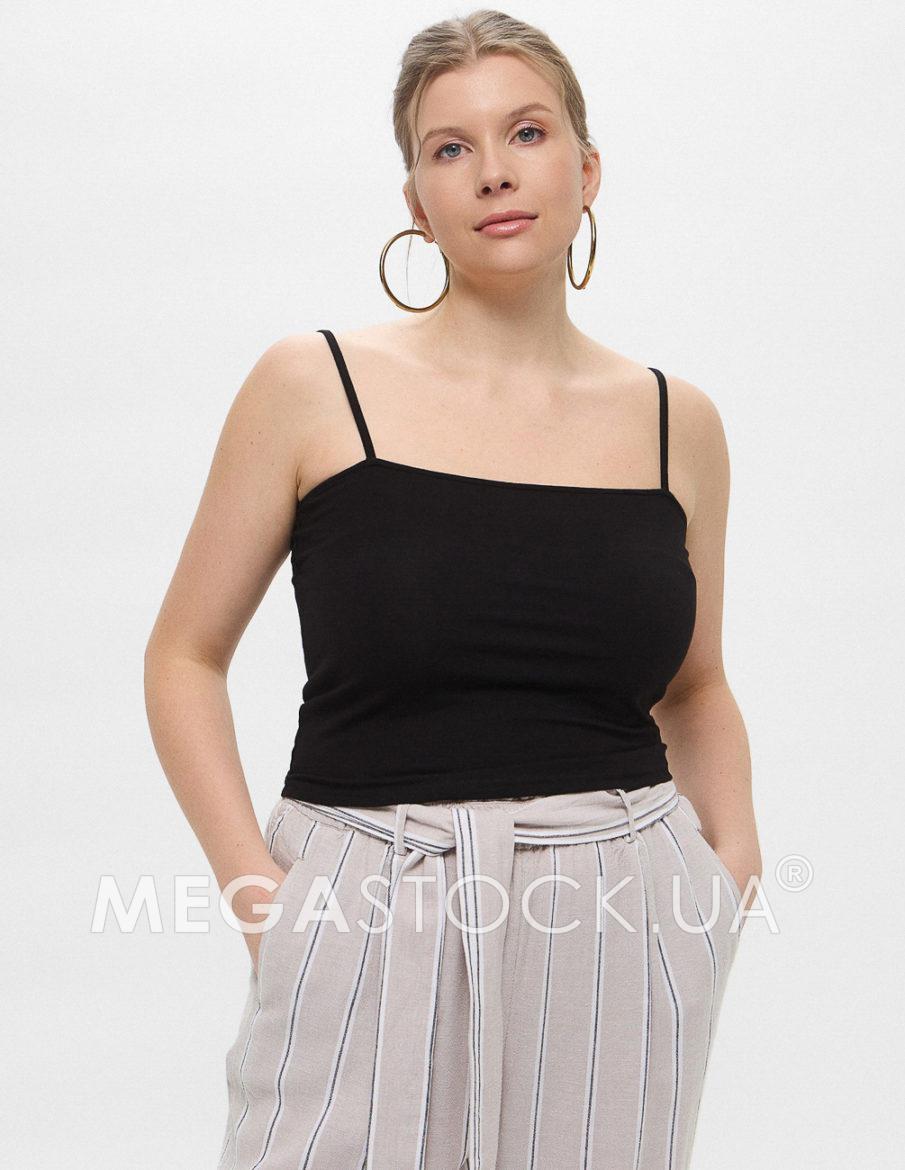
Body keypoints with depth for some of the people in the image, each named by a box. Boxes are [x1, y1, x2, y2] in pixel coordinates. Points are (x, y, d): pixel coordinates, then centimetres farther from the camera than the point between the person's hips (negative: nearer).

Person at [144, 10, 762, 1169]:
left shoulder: (675, 421, 6)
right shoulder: (315, 387, -2)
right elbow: (186, 655, 3)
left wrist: (734, 848, 2)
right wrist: (253, 884, -8)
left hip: (623, 924, 3)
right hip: (370, 916, -2)